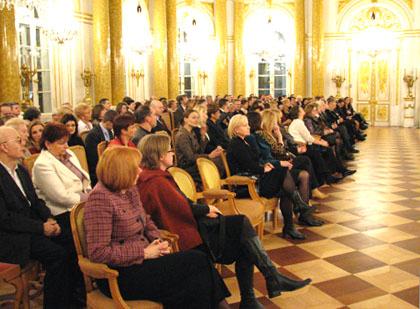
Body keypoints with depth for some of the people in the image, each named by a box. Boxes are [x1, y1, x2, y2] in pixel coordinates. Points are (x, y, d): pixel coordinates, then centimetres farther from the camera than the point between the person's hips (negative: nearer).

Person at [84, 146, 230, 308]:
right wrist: (144, 253, -17)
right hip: (121, 275, -7)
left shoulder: (130, 190, 10)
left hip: (142, 259, 7)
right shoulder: (101, 198, -15)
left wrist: (157, 241, 3)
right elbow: (98, 253, -19)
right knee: (198, 261, -19)